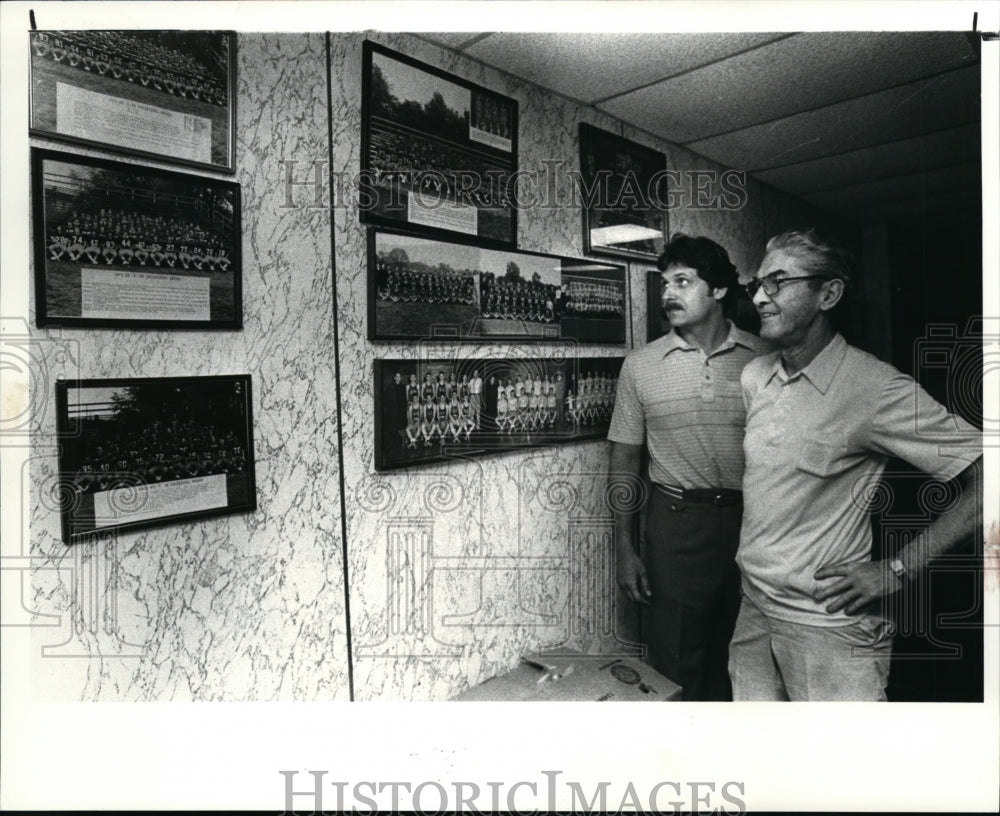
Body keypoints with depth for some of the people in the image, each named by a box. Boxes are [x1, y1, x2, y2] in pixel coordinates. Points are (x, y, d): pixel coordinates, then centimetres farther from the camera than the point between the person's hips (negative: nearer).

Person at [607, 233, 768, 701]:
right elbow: (624, 461, 3)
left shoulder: (764, 360, 1)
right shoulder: (640, 366, 1)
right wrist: (623, 548, -1)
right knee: (676, 669, 6)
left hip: (752, 521, 1)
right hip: (677, 524, -1)